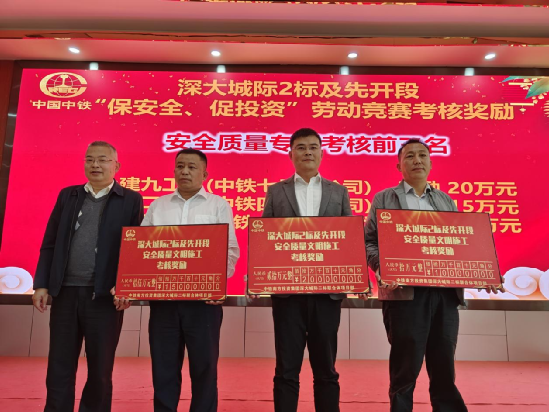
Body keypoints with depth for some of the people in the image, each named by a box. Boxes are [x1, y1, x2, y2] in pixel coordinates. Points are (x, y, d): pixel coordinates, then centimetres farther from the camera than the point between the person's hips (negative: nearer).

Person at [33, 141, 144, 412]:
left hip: (105, 296, -3)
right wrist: (41, 284, 3)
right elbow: (49, 244, 11)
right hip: (65, 294, 3)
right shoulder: (67, 196, 12)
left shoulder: (131, 200, 2)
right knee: (59, 370, 10)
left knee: (100, 372, 9)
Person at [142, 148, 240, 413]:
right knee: (164, 367, 9)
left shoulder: (219, 205, 6)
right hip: (162, 297, 2)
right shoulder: (157, 206, 14)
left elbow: (231, 250, -1)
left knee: (204, 366, 7)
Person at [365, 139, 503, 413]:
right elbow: (369, 240, 0)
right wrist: (383, 270, -17)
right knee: (405, 367, 4)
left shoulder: (446, 200, 19)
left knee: (444, 366, 12)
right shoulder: (384, 199, 7)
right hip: (405, 292, -3)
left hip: (446, 293, 4)